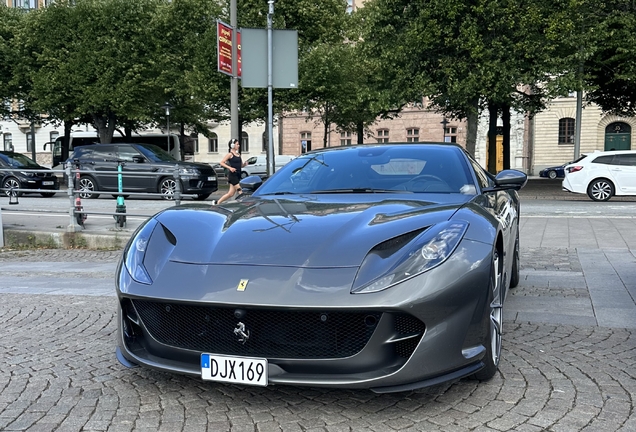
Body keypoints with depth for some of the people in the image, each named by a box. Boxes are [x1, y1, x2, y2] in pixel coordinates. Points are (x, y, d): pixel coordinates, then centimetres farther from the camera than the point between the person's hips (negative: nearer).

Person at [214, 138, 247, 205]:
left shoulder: (238, 154, 16)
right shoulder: (230, 154, -6)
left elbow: (241, 165, 22)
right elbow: (221, 163, -9)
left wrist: (245, 164, 0)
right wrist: (230, 168, -20)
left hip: (238, 176, 8)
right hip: (232, 175, -8)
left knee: (231, 194, 9)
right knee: (240, 191, -12)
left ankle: (218, 202, 20)